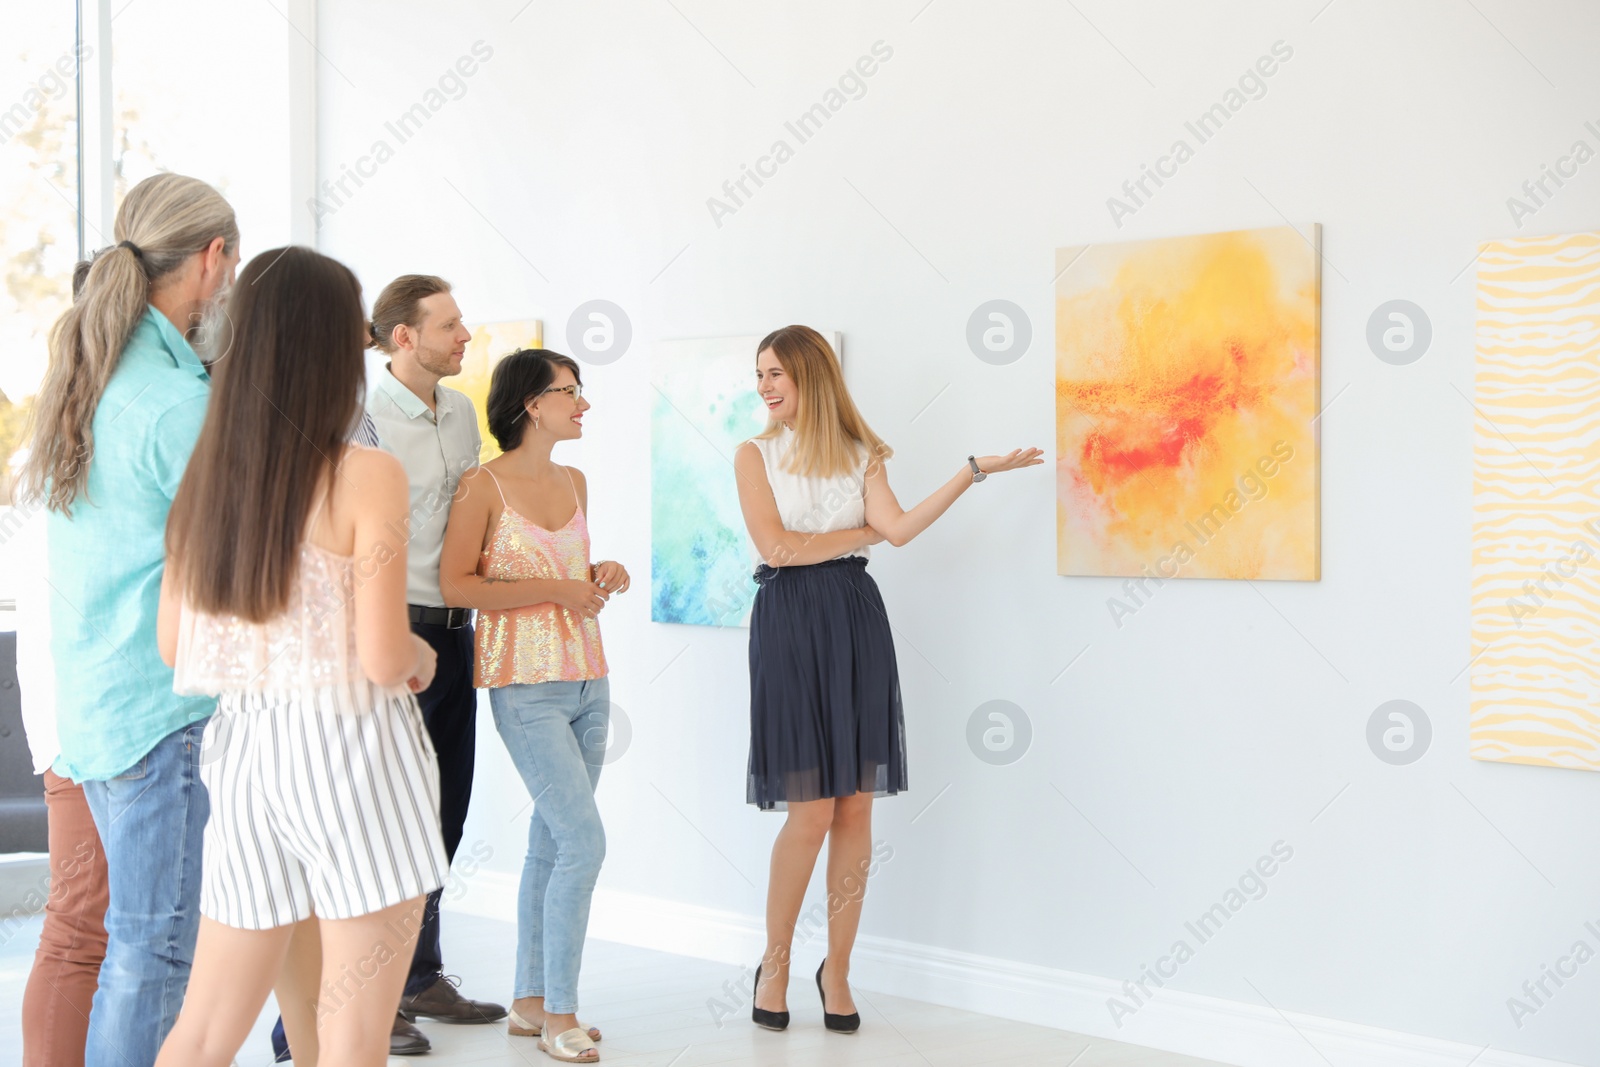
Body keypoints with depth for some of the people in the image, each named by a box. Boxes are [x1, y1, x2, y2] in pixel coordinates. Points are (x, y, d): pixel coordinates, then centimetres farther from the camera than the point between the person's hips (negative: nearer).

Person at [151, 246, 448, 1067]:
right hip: (349, 751, -6)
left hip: (242, 749, 6)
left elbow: (172, 645, 9)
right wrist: (423, 657, 4)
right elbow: (383, 658, -17)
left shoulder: (203, 476, 4)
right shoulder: (368, 476, -13)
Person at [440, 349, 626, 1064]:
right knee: (584, 842, -12)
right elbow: (456, 585, -12)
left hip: (586, 679, 7)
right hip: (526, 685, -7)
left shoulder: (573, 482, 13)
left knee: (550, 844, 10)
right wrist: (552, 590, -17)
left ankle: (530, 1000, 19)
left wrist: (599, 576, 3)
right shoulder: (485, 485, -8)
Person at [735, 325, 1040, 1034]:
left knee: (857, 808, 1)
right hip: (789, 624, -2)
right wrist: (862, 531, 0)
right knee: (811, 810, -6)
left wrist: (974, 472, -8)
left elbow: (899, 529, -4)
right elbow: (776, 546, -7)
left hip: (856, 622, 3)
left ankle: (837, 970, 15)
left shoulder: (860, 454, 12)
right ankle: (775, 965, 13)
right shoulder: (755, 454, 6)